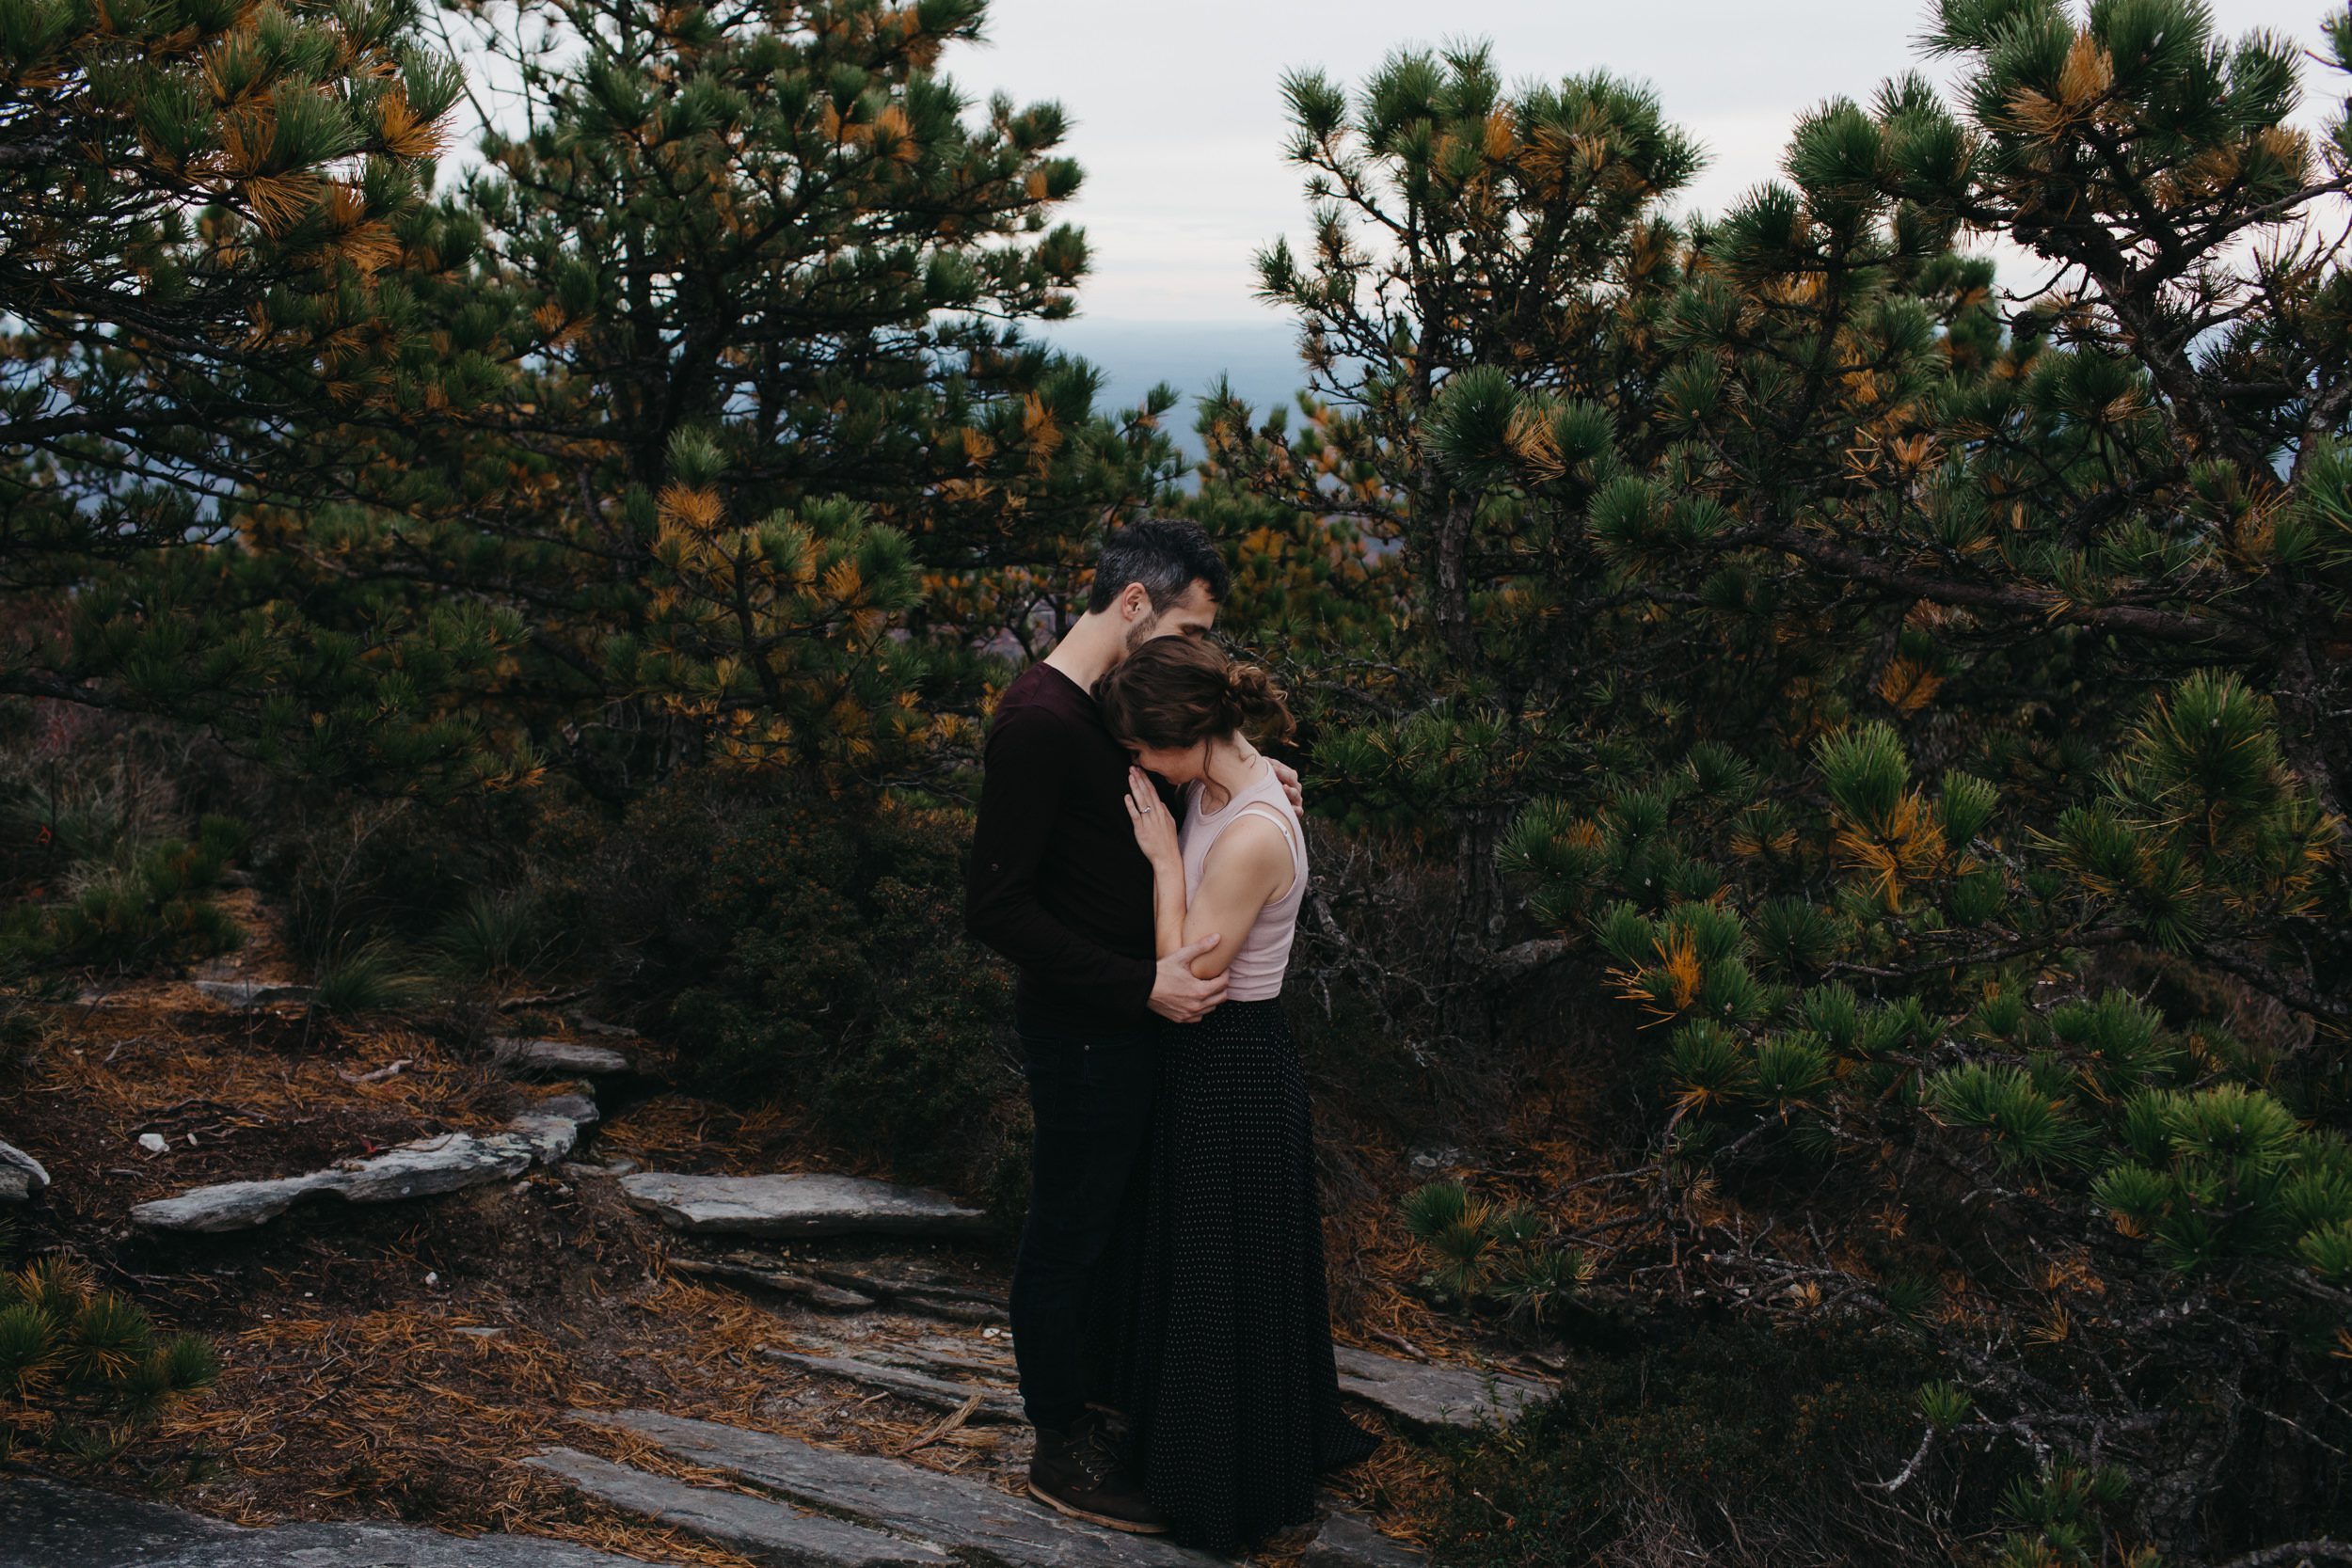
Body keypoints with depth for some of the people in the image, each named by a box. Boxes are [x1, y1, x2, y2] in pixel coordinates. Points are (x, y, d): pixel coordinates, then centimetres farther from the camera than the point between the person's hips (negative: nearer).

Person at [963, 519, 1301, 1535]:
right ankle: (1062, 1447, 22)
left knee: (1119, 1218, 23)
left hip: (1132, 1021, 9)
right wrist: (1143, 986, -25)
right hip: (1080, 1031, -9)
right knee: (1068, 1233, 6)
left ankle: (1096, 1376, 42)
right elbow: (995, 908, -26)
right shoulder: (1039, 720, -23)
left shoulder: (1107, 708, 7)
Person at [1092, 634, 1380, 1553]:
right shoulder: (1221, 785, 0)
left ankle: (1232, 1494, 29)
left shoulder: (1252, 836, -30)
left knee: (1225, 1277, 8)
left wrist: (1165, 859, -20)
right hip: (1212, 1062, 10)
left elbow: (1186, 975, -23)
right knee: (1194, 1261, 24)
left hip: (1234, 1072, -10)